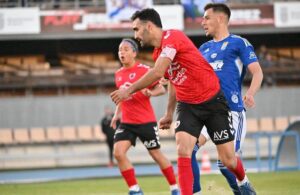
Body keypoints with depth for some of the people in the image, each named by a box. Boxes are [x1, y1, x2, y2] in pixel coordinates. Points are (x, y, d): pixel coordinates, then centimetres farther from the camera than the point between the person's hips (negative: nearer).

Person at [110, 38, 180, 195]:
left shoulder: (144, 70, -9)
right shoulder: (118, 74, 10)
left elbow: (161, 89, -9)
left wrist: (151, 92, -30)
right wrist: (116, 114, 14)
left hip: (146, 121, -5)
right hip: (126, 122, 5)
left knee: (156, 154, 3)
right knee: (118, 153, -13)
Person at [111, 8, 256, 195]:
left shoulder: (172, 37, -20)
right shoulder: (159, 53, 6)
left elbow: (157, 73, -30)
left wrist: (129, 90, -24)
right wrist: (169, 113, 21)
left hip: (213, 101, -7)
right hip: (187, 105, 7)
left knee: (228, 159, 2)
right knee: (183, 151, -17)